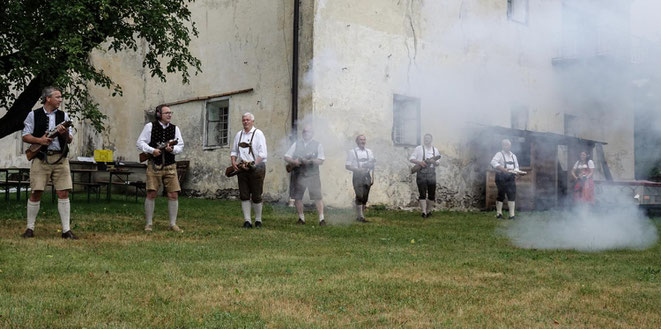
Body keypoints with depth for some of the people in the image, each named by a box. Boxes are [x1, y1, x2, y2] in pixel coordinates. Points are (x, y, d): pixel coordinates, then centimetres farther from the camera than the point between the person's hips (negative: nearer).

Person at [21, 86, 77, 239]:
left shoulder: (63, 115, 13)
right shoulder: (34, 115, 6)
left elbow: (70, 140, 11)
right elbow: (25, 136, 4)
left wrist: (65, 133, -11)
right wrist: (39, 140, -13)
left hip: (60, 159, 2)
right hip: (41, 158, -2)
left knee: (63, 193, -3)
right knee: (36, 193, -1)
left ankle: (66, 230, 2)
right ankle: (30, 228, 12)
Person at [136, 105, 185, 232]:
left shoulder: (175, 128, 10)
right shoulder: (150, 126, 2)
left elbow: (181, 146, 8)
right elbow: (140, 142, 1)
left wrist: (172, 149, -13)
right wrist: (152, 150, -14)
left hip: (170, 166, 3)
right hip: (154, 165, -3)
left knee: (173, 195, -1)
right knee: (151, 194, -6)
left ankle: (173, 224, 11)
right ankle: (148, 224, 7)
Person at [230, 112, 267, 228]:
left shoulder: (258, 134, -2)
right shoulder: (239, 134, 14)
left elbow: (262, 153, -9)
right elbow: (234, 151, 20)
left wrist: (254, 164, -19)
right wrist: (233, 162, 1)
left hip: (256, 168, -5)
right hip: (242, 169, 5)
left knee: (256, 196, 0)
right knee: (244, 196, 2)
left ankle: (258, 220, 14)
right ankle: (247, 221, 8)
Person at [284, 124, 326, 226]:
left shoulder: (317, 145, 6)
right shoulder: (296, 145, 13)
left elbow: (321, 161, -1)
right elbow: (286, 157, 10)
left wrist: (310, 161, -17)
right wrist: (293, 161, -11)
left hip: (313, 174, -2)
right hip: (299, 175, 3)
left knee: (317, 196, -8)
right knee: (297, 197, 4)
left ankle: (321, 218, -5)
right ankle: (301, 218, 16)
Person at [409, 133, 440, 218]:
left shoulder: (435, 150, 15)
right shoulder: (419, 148, 5)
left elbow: (437, 163, 18)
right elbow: (411, 159, 0)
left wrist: (434, 162, -6)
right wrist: (419, 162, -17)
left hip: (431, 175, 3)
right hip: (421, 175, -3)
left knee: (432, 194, 3)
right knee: (422, 194, -9)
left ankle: (429, 211, 15)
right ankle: (423, 212, -11)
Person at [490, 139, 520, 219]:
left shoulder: (513, 156, 19)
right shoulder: (499, 154, -2)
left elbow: (516, 167, 22)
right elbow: (493, 163, -19)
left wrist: (515, 172, -1)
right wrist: (503, 169, -29)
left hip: (511, 178, 6)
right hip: (501, 177, -6)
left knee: (512, 195, -2)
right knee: (501, 195, -3)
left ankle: (512, 214, 0)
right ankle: (499, 213, 7)